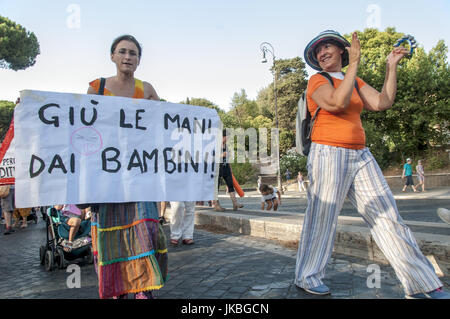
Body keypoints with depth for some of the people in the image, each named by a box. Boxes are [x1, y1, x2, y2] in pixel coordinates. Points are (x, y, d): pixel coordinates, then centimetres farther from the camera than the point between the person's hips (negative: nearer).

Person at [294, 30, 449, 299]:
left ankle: (424, 285, 12)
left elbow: (383, 103, 6)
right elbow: (337, 102, -20)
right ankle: (307, 277, 13)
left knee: (388, 216, 5)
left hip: (360, 156, 6)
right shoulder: (317, 81, 0)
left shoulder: (355, 82, 20)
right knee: (322, 218, -3)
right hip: (329, 154, -6)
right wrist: (354, 63, -15)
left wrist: (392, 66, 6)